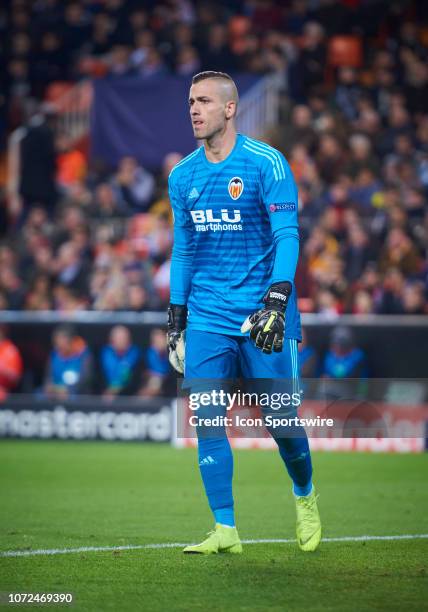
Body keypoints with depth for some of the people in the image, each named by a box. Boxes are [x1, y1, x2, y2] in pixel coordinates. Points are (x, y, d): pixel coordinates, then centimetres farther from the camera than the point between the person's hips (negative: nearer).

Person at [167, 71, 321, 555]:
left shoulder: (267, 164, -7)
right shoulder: (183, 176, 10)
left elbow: (287, 236, -12)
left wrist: (277, 300, -25)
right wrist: (175, 322, 14)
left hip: (262, 313, -4)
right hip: (207, 317, 4)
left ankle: (305, 498, 26)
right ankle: (224, 530, -1)